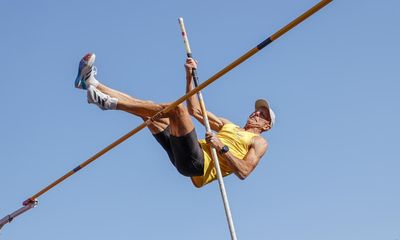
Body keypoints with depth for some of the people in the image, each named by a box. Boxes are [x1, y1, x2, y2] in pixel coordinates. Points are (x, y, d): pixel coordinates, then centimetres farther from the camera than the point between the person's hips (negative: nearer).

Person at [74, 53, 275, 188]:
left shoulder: (259, 142, 12)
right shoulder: (228, 126, 33)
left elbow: (243, 172, -6)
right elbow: (195, 110, 30)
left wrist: (222, 148, -17)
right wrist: (190, 76, 22)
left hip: (198, 164, -8)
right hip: (183, 156, 8)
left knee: (175, 107, -24)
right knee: (144, 108, 6)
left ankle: (110, 103, -23)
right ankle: (92, 84, 2)